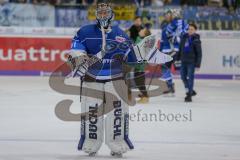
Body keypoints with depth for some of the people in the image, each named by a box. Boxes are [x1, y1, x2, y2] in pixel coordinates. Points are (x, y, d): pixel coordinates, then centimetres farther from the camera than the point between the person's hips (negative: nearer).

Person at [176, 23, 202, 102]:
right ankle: (190, 91, 31)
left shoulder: (196, 40, -8)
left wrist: (198, 64, -12)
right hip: (184, 61, 6)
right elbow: (180, 49, 18)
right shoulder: (184, 37, 8)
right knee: (183, 76, 12)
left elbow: (199, 53, -8)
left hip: (191, 62, -6)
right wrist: (178, 58, 17)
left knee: (190, 78, -5)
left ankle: (189, 95, 0)